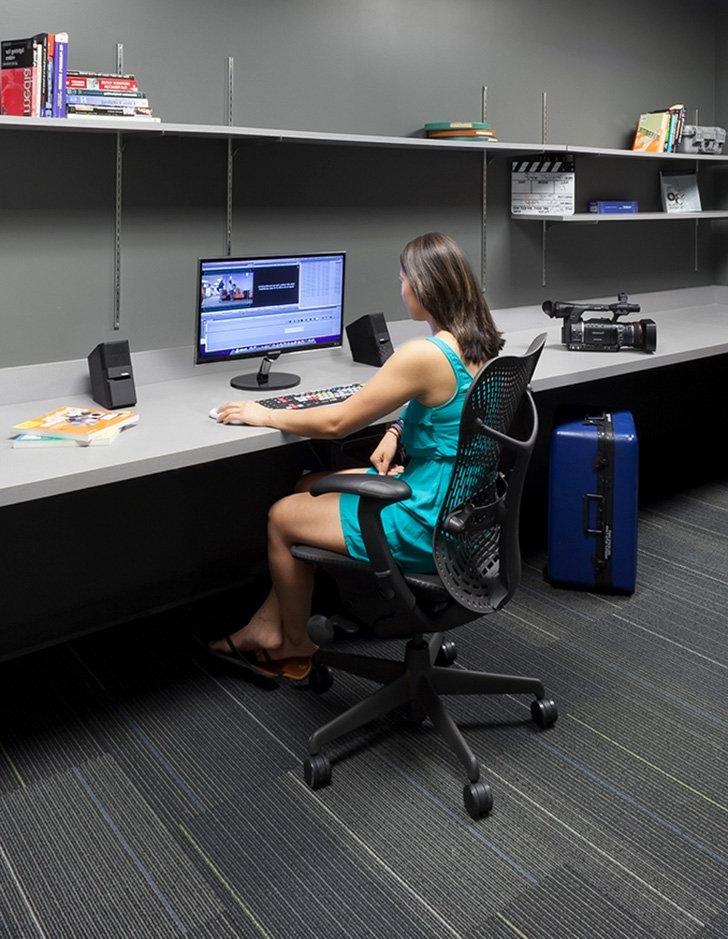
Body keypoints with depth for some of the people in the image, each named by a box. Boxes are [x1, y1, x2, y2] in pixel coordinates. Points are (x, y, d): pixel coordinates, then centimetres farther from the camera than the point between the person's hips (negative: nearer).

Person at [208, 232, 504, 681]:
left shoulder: (424, 355, -25)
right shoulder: (480, 344, 2)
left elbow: (337, 421, -16)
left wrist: (264, 415, -2)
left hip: (427, 525, -9)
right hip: (460, 503, 10)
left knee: (282, 517, 8)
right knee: (309, 488, 19)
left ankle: (297, 645, 31)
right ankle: (268, 627, 27)